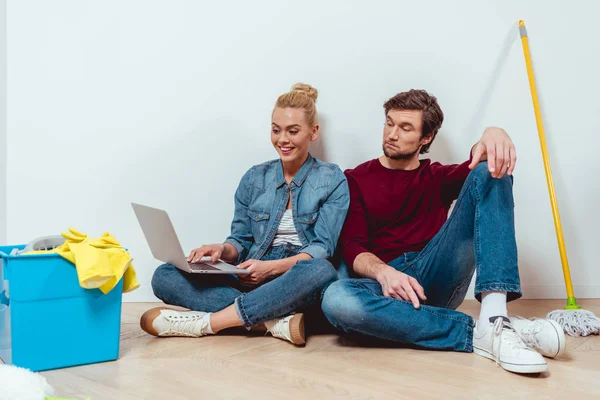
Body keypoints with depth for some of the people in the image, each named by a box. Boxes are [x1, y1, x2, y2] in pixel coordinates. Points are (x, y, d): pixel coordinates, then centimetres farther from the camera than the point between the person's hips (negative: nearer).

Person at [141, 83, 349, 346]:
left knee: (320, 271, -39)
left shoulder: (333, 181, 1)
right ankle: (278, 321, -30)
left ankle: (206, 322, -28)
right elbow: (241, 241, 11)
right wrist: (223, 249, -13)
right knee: (164, 276, -16)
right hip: (252, 280, 3)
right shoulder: (254, 178, 11)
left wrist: (271, 267, -22)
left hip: (298, 284, -3)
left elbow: (322, 248, -7)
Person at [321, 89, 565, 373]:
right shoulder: (356, 180, 13)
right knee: (336, 299, -37)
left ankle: (493, 318, -31)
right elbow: (351, 246, -1)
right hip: (387, 282, -1)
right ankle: (477, 333, -30)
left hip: (439, 274, 2)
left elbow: (477, 163, -2)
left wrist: (493, 136, -26)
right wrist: (383, 272, -23)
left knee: (489, 172, -12)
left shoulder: (438, 178, 21)